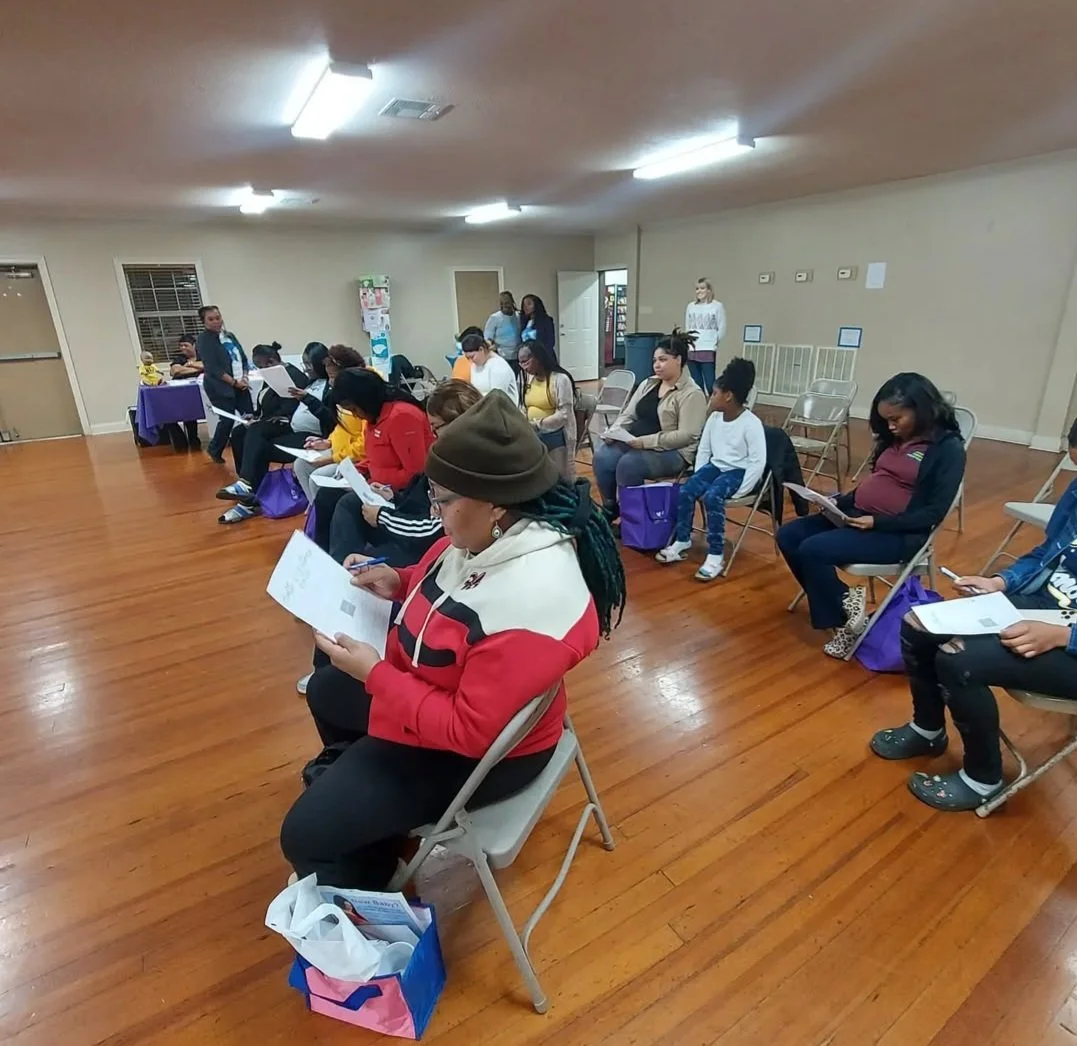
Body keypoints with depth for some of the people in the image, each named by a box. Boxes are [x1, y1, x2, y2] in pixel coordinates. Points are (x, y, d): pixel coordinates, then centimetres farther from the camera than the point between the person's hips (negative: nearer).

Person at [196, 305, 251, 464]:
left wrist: (244, 377, -2)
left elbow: (243, 358, 15)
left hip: (240, 384, 6)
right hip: (220, 387, -6)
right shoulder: (203, 340, -6)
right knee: (228, 419, -6)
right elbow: (213, 368, -14)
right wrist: (234, 382, -17)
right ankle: (214, 450, 17)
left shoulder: (230, 335, 14)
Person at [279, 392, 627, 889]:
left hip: (480, 749, -9)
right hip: (431, 688, 9)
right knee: (325, 689, 29)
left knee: (307, 834, -6)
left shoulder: (531, 604, -40)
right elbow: (445, 589, 9)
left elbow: (468, 730, -32)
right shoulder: (495, 535, -13)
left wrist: (374, 673, -26)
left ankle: (359, 892, 28)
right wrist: (398, 583, -10)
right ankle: (349, 777, 57)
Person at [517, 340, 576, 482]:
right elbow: (525, 409, 12)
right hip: (532, 438, 6)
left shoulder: (560, 379, -13)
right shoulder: (528, 378, 8)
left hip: (555, 437, -6)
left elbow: (564, 415, -18)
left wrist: (537, 425, -22)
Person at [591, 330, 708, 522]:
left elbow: (687, 435, -18)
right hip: (634, 443, 7)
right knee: (602, 456, -20)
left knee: (628, 464, -32)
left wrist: (647, 441, -25)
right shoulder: (648, 384, 15)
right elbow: (628, 415, 16)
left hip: (673, 452, -7)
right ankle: (610, 510, -2)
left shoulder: (692, 393, -9)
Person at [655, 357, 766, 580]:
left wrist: (739, 491, -22)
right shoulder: (714, 418, 4)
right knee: (685, 491, -19)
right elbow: (703, 450, 12)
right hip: (715, 465, 7)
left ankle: (715, 556, -26)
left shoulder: (751, 423, -17)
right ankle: (682, 542, -3)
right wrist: (697, 477, 2)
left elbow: (758, 461, -19)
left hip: (738, 471, -6)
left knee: (712, 497, -33)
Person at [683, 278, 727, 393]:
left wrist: (713, 342, 1)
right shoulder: (690, 306, 13)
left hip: (708, 350, -4)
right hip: (691, 350, 4)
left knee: (710, 383, -10)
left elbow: (722, 329, 0)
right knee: (696, 384, 7)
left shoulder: (717, 306, 1)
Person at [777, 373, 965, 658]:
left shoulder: (948, 448, -9)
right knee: (788, 536, -7)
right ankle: (843, 600, 1)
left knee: (812, 550, -25)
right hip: (857, 514, 8)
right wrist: (839, 502, 0)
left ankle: (839, 617, -2)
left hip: (899, 533, -8)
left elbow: (933, 513, -14)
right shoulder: (895, 438, 12)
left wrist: (878, 523, -22)